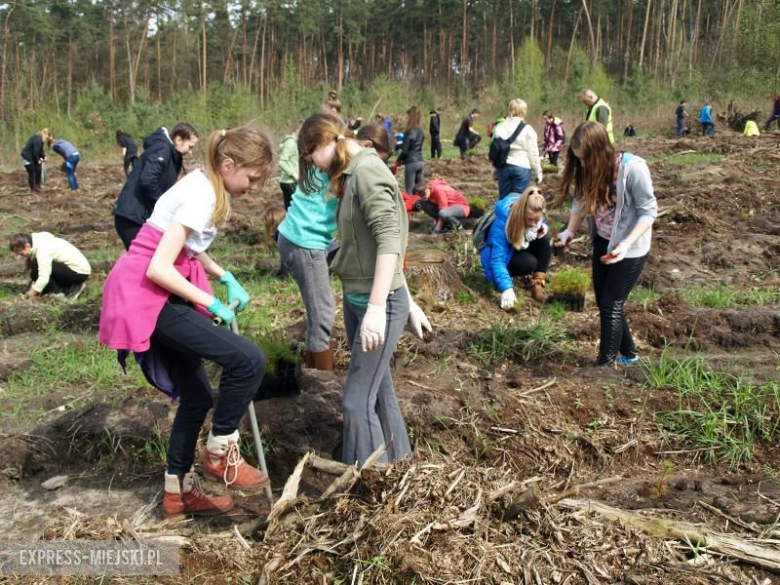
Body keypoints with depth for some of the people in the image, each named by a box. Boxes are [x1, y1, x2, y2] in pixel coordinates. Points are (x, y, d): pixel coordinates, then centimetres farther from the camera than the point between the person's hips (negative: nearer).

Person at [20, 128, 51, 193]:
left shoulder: (40, 139, 6)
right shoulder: (38, 139, -25)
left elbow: (40, 150, 16)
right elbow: (35, 152, -25)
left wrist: (44, 157, 3)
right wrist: (38, 160, -12)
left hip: (32, 157, 10)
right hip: (27, 158, -10)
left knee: (38, 171, 11)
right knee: (32, 173, -2)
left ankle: (37, 187, 20)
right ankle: (32, 190, 9)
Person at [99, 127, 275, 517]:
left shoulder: (206, 187, 10)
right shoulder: (201, 196, -20)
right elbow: (158, 269, -24)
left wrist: (225, 278, 10)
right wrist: (211, 303, -14)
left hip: (156, 295, 10)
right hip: (145, 296, -10)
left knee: (197, 396, 15)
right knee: (248, 360, -19)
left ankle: (179, 490, 29)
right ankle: (219, 452, 1)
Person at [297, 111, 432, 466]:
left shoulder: (367, 170, -15)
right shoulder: (350, 175, 14)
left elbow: (390, 240, -24)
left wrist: (377, 307, -29)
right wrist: (409, 303, 18)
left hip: (380, 302, -9)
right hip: (355, 298, 9)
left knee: (358, 401, -4)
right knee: (377, 389, 18)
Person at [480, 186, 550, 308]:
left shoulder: (536, 217, -19)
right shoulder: (502, 223, -37)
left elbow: (542, 225, 6)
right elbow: (497, 260, -41)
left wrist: (543, 227, -20)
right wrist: (507, 288, -54)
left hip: (519, 249, 6)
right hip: (504, 255, -6)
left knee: (544, 240, -23)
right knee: (529, 263, -33)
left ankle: (538, 284, -19)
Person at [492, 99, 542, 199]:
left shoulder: (499, 128, 4)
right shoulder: (527, 129, -7)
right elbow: (533, 154, -6)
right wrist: (538, 172, 3)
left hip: (504, 167, 4)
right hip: (522, 167, -4)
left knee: (503, 199, 11)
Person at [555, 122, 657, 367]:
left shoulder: (633, 168, -27)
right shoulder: (588, 169, -9)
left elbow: (648, 211, -22)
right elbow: (581, 202, 3)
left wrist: (626, 244, -32)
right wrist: (570, 230, -13)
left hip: (630, 247, -7)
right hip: (603, 242, 7)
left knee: (611, 304, -4)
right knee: (603, 302, 14)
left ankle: (605, 365, 7)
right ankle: (628, 353, 33)